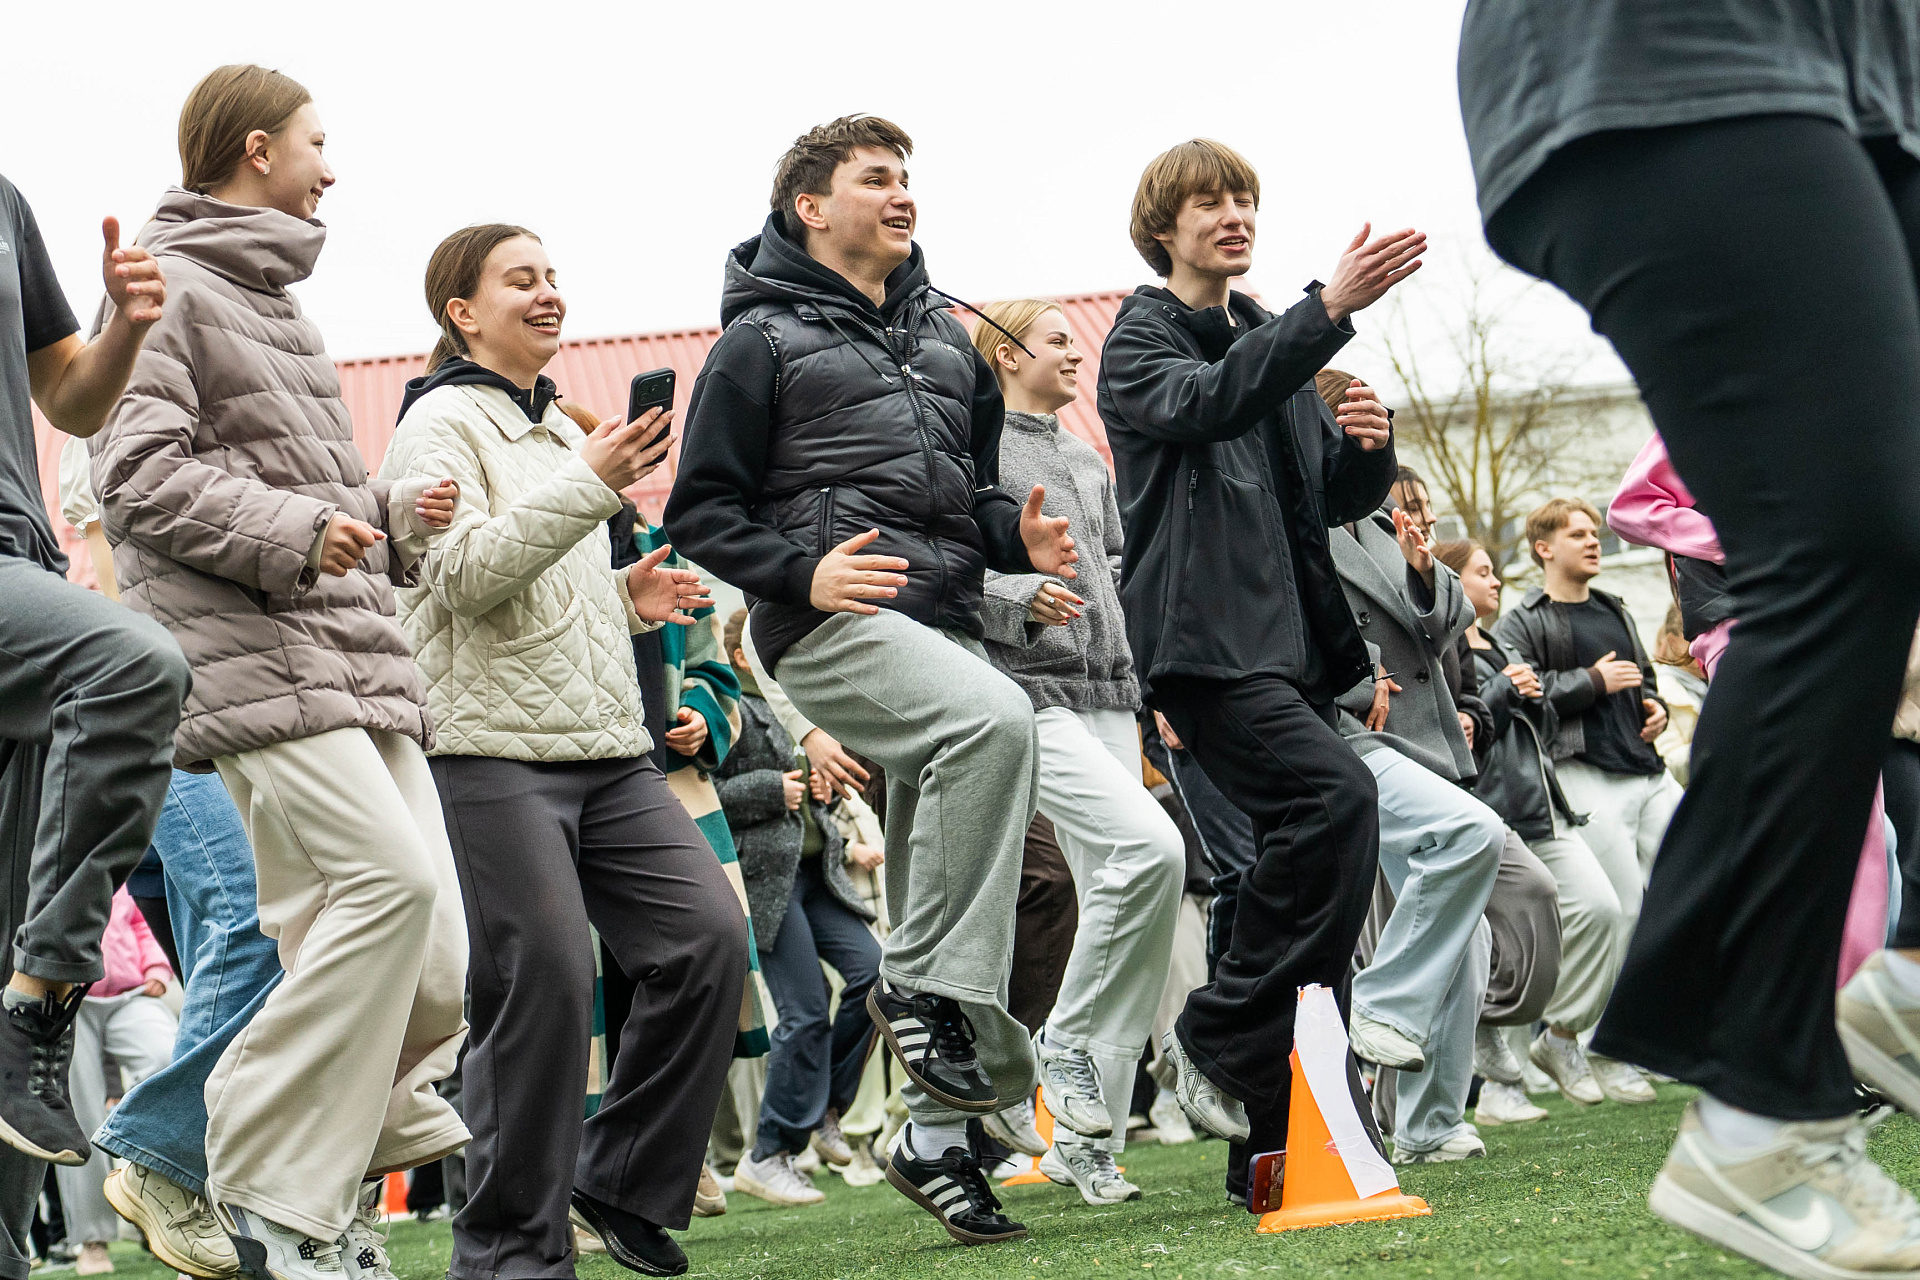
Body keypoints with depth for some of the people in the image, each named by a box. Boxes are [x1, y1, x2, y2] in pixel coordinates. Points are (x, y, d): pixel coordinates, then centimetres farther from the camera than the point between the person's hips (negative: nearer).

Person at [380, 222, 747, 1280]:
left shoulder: (563, 429, 24)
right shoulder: (443, 422, -2)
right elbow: (468, 574, -15)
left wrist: (630, 596, 11)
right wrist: (593, 481, -19)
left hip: (606, 746, 8)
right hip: (491, 748, -8)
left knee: (709, 935, -5)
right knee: (544, 985, -12)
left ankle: (623, 1182, 8)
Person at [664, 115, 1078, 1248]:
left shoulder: (944, 336, 22)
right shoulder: (762, 340, 4)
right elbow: (702, 512, 1)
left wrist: (1017, 533, 7)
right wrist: (801, 572, -15)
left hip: (947, 621, 7)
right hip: (831, 624, -7)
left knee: (943, 880, 4)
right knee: (996, 721, -33)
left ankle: (939, 1136, 12)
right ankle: (925, 984, -24)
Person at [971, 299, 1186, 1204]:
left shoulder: (1088, 462, 23)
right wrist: (1023, 599, -25)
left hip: (1107, 697, 8)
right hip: (1030, 695, -8)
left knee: (1111, 896, 3)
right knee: (1150, 847, -25)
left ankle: (1084, 1139, 7)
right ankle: (1066, 1043, -9)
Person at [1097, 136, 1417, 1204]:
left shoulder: (1268, 343, 23)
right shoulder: (1143, 339, 1)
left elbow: (1338, 500, 23)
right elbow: (1206, 403, -22)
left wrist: (1370, 446, 0)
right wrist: (1331, 310, -31)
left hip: (1291, 639, 8)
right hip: (1203, 638, -8)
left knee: (1310, 843, 1)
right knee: (1338, 797, -26)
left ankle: (1280, 1147, 4)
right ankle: (1218, 1037, -16)